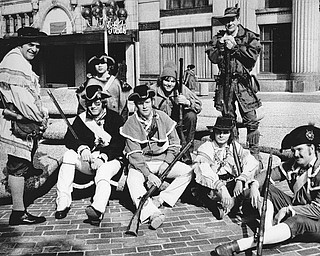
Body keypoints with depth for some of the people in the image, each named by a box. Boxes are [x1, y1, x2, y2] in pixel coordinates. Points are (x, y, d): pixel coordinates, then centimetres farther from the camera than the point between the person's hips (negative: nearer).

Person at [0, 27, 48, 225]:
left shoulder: (23, 63, 20)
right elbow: (21, 98, -22)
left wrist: (43, 113, 9)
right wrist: (39, 119, -14)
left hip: (28, 123, 11)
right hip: (18, 125, -11)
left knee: (20, 164, 25)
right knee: (18, 166, -6)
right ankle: (19, 213, 0)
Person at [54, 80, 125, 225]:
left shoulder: (115, 118, -2)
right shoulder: (81, 119, 9)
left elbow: (119, 145, -10)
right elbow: (69, 138, -3)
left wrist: (102, 157, -25)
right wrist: (82, 148, -23)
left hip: (110, 160, -3)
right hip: (87, 161, 3)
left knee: (103, 172, -35)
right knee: (69, 155, -23)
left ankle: (98, 209, -57)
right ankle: (63, 202, -24)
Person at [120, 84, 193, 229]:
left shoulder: (163, 118, -1)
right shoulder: (131, 124, -9)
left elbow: (174, 144, 5)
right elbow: (134, 154, -14)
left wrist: (167, 162, -11)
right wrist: (148, 174, -26)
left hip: (163, 161, 3)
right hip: (140, 163, -3)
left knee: (187, 172, -18)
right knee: (133, 181, -33)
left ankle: (160, 199, -20)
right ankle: (153, 214, -47)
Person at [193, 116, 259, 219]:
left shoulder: (235, 146, 8)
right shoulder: (206, 148, -5)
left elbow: (252, 163, -5)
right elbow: (203, 171, -24)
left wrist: (240, 180, -22)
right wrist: (221, 187, -37)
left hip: (232, 184, 4)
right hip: (212, 188, -3)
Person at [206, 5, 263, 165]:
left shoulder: (250, 36, 4)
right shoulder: (218, 38, 12)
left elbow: (253, 55, -12)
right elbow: (213, 58, 1)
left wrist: (235, 47, -11)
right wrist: (221, 44, -11)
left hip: (243, 82, -3)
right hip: (225, 82, 3)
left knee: (251, 120, -6)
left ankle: (254, 152, 3)